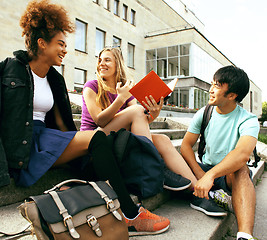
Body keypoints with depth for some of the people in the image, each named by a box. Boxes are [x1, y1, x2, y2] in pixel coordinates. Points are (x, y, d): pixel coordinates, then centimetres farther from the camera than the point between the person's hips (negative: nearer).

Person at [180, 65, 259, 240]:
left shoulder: (248, 120, -14)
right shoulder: (204, 114, -1)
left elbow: (243, 154, -34)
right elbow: (186, 145, -7)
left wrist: (210, 175, -46)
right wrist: (200, 174, -22)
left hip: (230, 175, -3)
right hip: (205, 169, 4)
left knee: (239, 169, -38)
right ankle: (211, 196, -25)